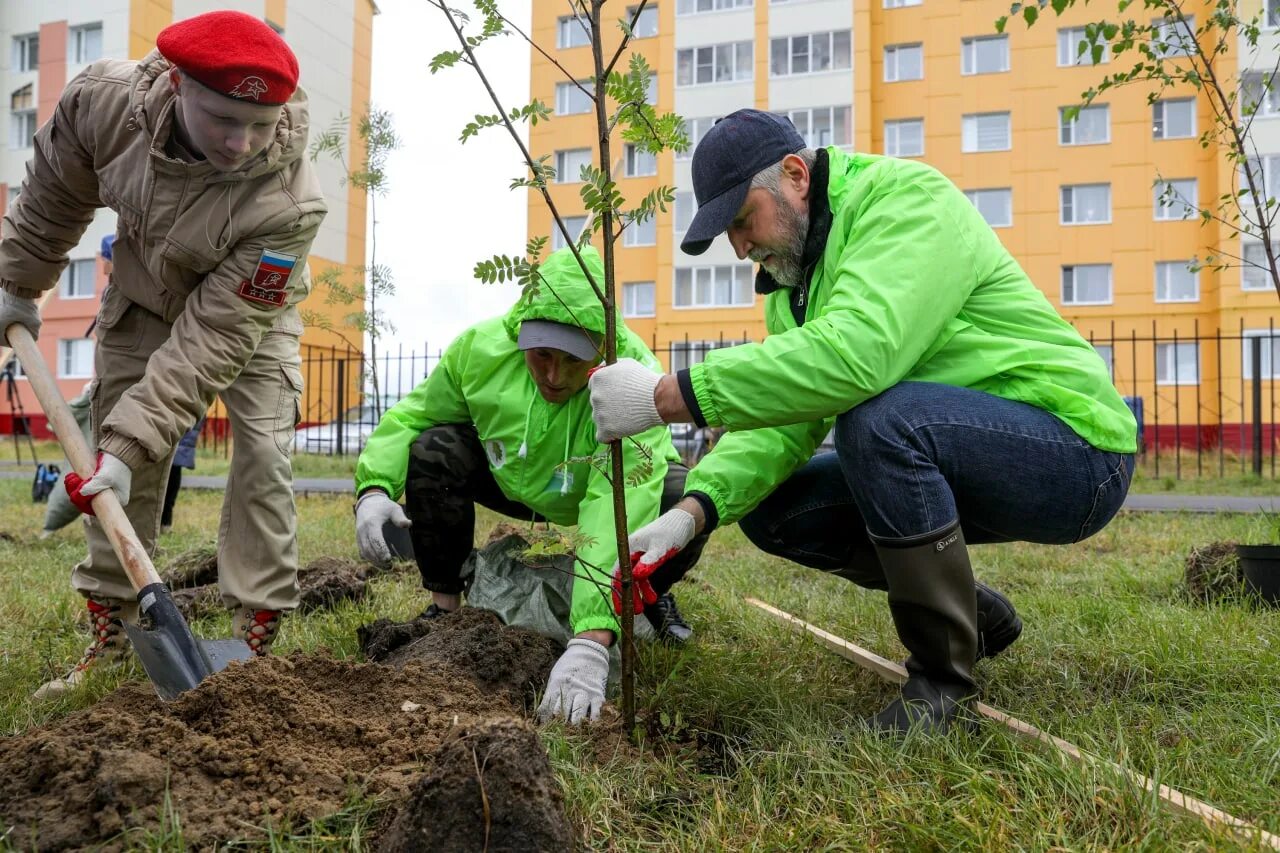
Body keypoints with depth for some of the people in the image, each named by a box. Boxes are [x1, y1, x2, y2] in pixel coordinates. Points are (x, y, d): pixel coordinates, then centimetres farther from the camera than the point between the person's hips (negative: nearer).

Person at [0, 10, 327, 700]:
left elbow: (213, 339, -36)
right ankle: (108, 635, 14)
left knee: (262, 455, -13)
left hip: (249, 310, -3)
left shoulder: (286, 203, -40)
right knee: (118, 461, 1)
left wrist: (135, 439, -38)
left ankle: (256, 638, -2)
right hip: (144, 298, 3)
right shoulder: (105, 99, -30)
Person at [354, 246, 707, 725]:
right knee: (432, 451, -24)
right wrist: (374, 487, -32)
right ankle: (444, 606, -3)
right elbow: (409, 416, -12)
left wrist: (591, 642, -58)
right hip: (511, 480, 3)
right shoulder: (481, 348, -27)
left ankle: (651, 597, 5)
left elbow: (618, 516, -49)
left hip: (601, 488, -2)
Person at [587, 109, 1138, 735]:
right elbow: (784, 422, -3)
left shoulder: (910, 198, -18)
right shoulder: (794, 282, 9)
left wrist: (670, 396, -37)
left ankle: (943, 680, -16)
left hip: (1073, 453, -8)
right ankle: (974, 612, 15)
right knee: (771, 511, -1)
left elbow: (857, 351, -37)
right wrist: (694, 509, -20)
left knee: (879, 417, -34)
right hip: (947, 457, 8)